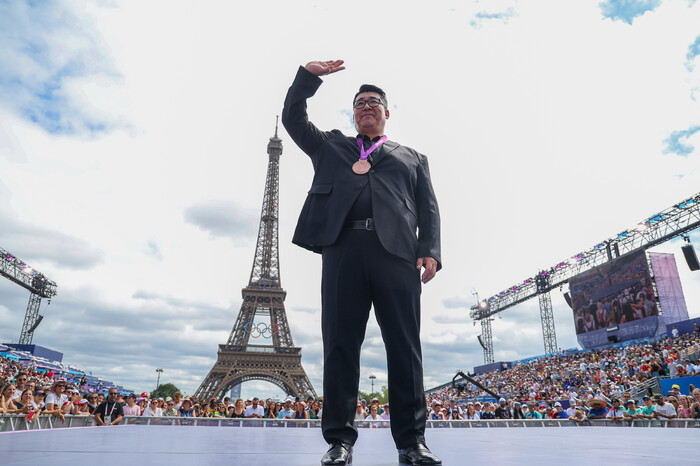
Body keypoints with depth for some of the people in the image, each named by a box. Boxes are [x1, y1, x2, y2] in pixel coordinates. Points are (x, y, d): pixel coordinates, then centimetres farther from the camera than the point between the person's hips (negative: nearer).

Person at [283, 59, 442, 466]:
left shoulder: (412, 157, 27)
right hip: (343, 248, 1)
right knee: (340, 343, -3)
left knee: (405, 346, -3)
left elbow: (428, 209, 16)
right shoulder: (330, 146, 30)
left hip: (397, 252, 0)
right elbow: (293, 118, 23)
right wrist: (310, 75, 14)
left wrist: (430, 252, 0)